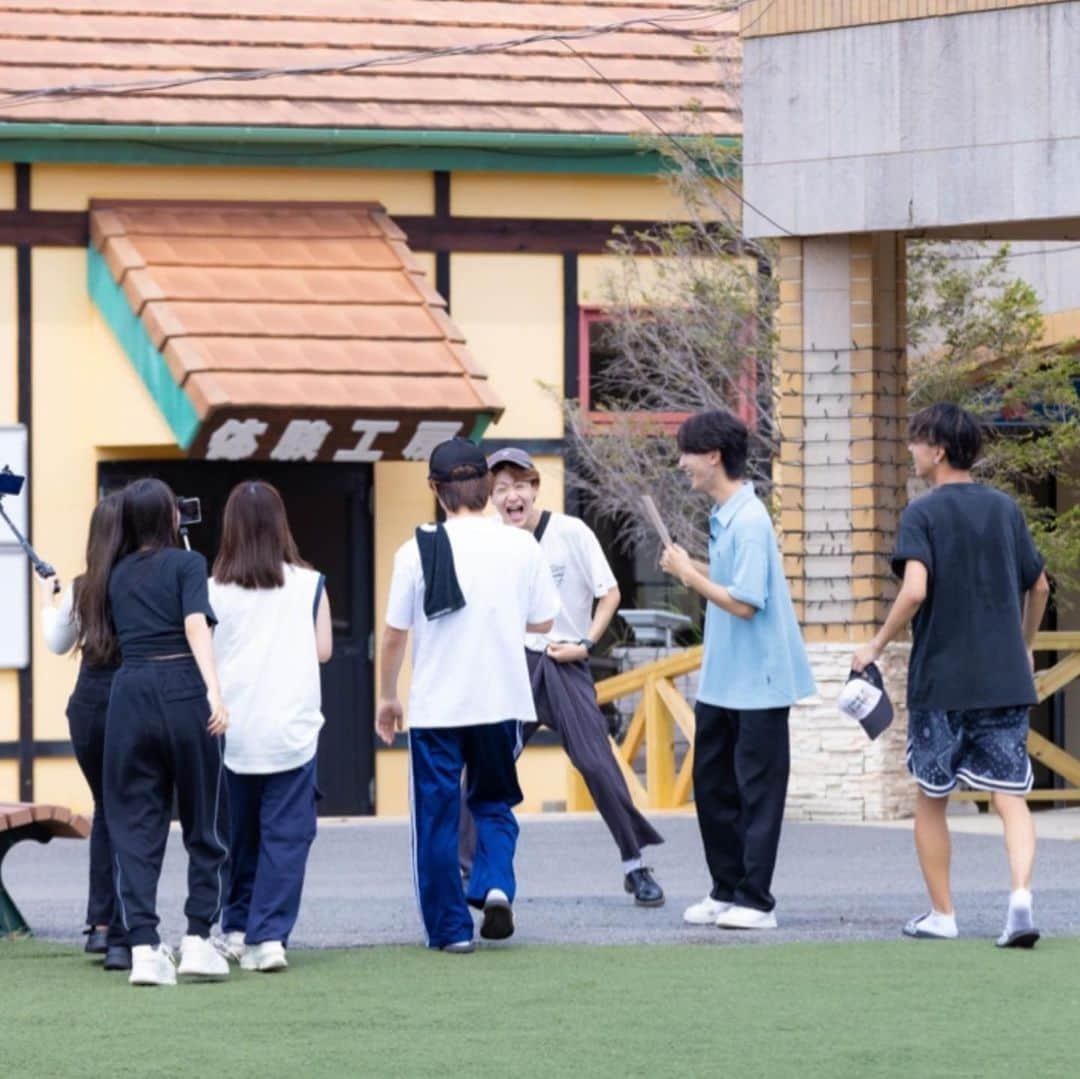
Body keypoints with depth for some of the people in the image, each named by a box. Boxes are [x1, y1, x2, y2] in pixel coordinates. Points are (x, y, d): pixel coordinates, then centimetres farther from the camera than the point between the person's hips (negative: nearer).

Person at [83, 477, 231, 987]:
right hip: (183, 689, -3)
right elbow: (196, 625, -11)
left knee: (135, 825, 4)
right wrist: (214, 691, -20)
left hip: (129, 691, 3)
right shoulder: (187, 563, 2)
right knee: (204, 823, 8)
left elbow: (109, 636, 18)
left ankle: (144, 947, -5)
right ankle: (198, 939, 4)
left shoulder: (116, 575, 15)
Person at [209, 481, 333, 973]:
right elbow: (323, 650, 1)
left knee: (239, 834, 17)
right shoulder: (308, 585, -2)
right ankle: (269, 936, -11)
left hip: (233, 729, 2)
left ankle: (237, 930, 24)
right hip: (291, 728, -2)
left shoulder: (214, 591, -2)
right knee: (286, 835, -1)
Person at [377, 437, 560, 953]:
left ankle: (450, 926, 9)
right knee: (493, 803, 19)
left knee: (437, 818, 8)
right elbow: (542, 622, 6)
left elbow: (394, 635, -3)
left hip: (435, 706, -2)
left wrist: (387, 697, 10)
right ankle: (496, 887, -5)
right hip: (501, 699, 2)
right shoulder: (521, 547, -3)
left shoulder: (417, 552, -8)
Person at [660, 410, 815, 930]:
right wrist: (692, 568, 4)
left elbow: (744, 602, -23)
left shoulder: (749, 521, -20)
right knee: (711, 784, 14)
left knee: (757, 791, -2)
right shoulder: (722, 517, 9)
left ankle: (756, 901, 2)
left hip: (757, 681, -10)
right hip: (720, 679, 10)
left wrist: (692, 576, -15)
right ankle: (726, 891, 23)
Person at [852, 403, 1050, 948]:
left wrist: (876, 646, -8)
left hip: (939, 679, -3)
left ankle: (942, 913, 18)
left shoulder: (922, 514, -8)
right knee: (1010, 796, 0)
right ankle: (1021, 894, -21)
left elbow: (914, 591, -21)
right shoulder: (1005, 509, 8)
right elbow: (1039, 587, 17)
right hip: (1005, 679, 3)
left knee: (931, 799, 12)